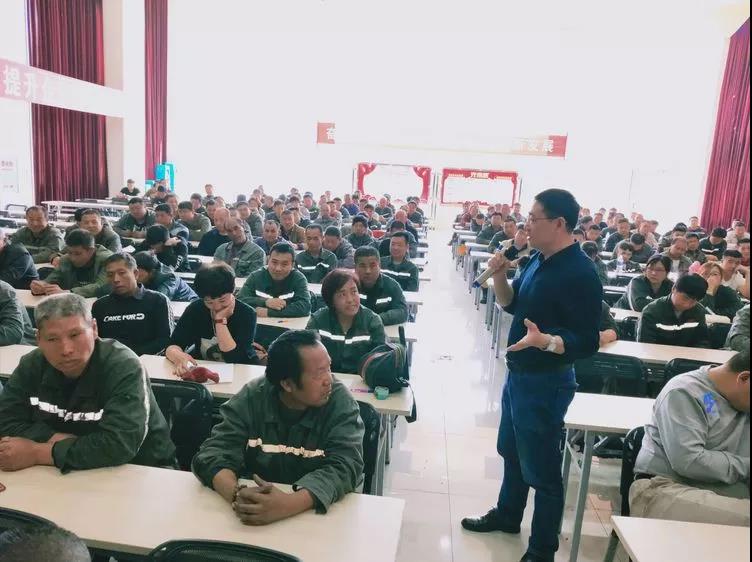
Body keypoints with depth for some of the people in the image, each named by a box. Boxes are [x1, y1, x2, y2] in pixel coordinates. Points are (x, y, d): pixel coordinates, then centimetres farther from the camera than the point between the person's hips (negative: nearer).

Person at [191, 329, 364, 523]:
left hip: (317, 514, -1)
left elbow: (344, 468, -22)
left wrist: (287, 504, -37)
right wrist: (237, 494, -32)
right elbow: (214, 453, -12)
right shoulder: (250, 398, -8)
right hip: (258, 505, 1)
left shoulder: (341, 402, -14)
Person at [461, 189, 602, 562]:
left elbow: (588, 342, -22)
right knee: (511, 451, 24)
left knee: (540, 467, 6)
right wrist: (500, 275, -8)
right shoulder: (539, 259, 4)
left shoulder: (580, 273, -22)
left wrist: (546, 341, -40)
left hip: (546, 383, -9)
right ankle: (507, 514, 45)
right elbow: (512, 304, 11)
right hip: (518, 373, 9)